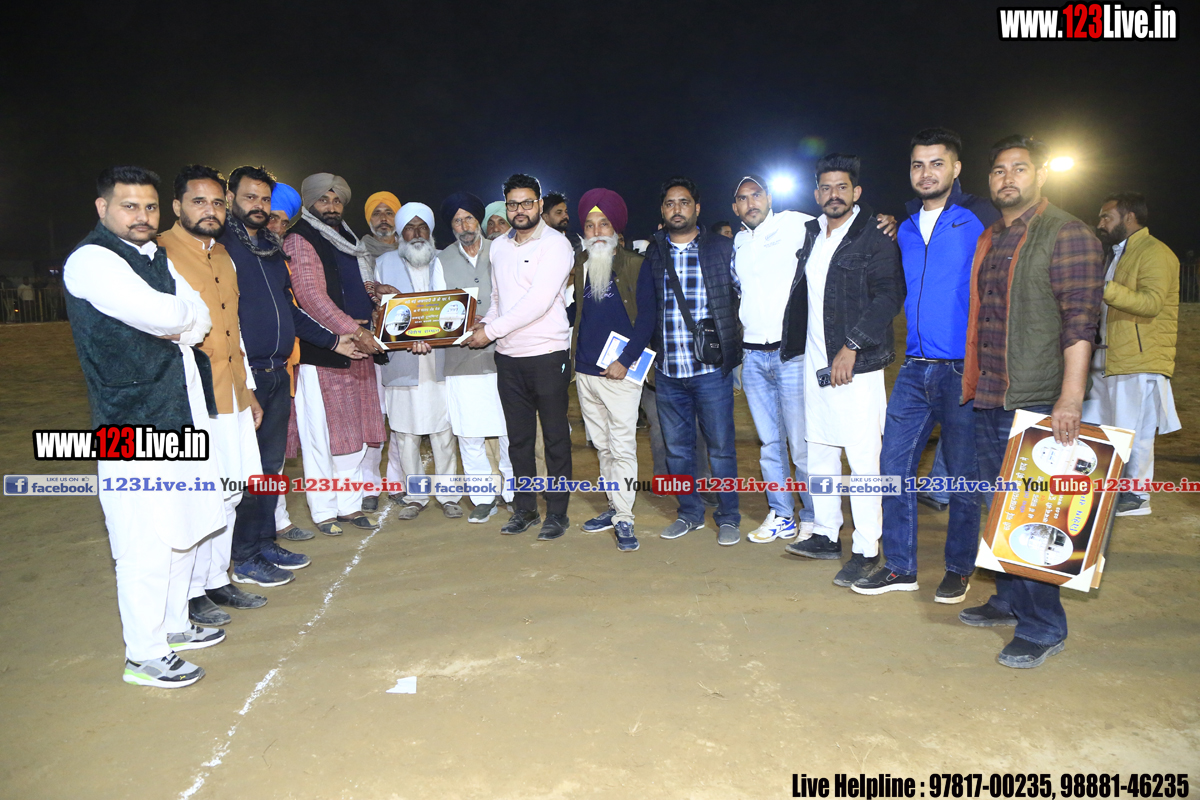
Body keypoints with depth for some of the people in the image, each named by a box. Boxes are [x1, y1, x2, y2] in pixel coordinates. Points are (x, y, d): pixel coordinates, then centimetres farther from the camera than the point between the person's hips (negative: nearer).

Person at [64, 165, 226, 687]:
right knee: (148, 542, -4)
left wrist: (175, 324, -11)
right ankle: (144, 656, 10)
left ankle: (172, 625, 33)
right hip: (133, 427, -8)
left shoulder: (158, 257, 16)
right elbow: (167, 316, -23)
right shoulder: (90, 261, -11)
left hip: (182, 414, 9)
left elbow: (201, 319, 8)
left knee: (183, 528, 16)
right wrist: (184, 316, -2)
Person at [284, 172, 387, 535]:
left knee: (354, 432, 11)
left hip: (356, 352, 8)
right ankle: (323, 511, 11)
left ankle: (350, 505, 22)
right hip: (320, 354, -8)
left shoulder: (348, 241, 19)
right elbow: (311, 296, -18)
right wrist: (353, 331, -26)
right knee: (322, 434, -1)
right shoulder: (299, 241, -7)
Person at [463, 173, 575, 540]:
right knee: (518, 438, 12)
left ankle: (557, 513, 13)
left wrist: (492, 330, -16)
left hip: (547, 354, -6)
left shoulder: (555, 244, -8)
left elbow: (539, 301, -18)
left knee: (555, 437, 3)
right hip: (508, 357, 6)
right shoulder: (498, 247, 13)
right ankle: (525, 509, 23)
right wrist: (485, 321, 0)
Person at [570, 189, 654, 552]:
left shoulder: (635, 267, -1)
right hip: (585, 372, 5)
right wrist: (573, 358, 6)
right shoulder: (578, 267, 11)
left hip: (619, 372, -5)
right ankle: (614, 507, 24)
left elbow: (646, 319, -6)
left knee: (622, 447, -5)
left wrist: (626, 360, -14)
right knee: (602, 447, 13)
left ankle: (624, 519, 1)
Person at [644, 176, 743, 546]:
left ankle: (728, 517, 20)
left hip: (711, 369, -3)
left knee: (720, 447, 4)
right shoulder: (653, 253, 9)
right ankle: (689, 513, 28)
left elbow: (744, 294, 6)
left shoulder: (723, 248, 2)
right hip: (666, 372, 3)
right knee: (677, 447, 12)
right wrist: (650, 351, 7)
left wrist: (726, 340, -1)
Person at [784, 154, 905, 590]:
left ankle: (866, 549, 6)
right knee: (819, 452, 12)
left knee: (863, 458, -4)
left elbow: (889, 296, -14)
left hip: (856, 365, -7)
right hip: (815, 362, 7)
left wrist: (851, 346, -19)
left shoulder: (875, 239, -6)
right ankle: (825, 534, 25)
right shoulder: (810, 235, 15)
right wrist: (792, 341, 15)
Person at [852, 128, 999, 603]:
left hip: (963, 368, -5)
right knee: (894, 466, 4)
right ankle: (900, 567, 17)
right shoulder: (905, 228, 14)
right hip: (915, 367, 5)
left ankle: (959, 570, 22)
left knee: (963, 474, 5)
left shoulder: (979, 218, -3)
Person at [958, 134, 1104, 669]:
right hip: (988, 400, 8)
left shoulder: (1066, 235, -6)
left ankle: (1043, 628, 8)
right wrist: (972, 381, 18)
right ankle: (1010, 601, 29)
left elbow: (1080, 320, -15)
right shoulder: (988, 240, 17)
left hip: (1036, 403, -7)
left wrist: (1070, 398, -21)